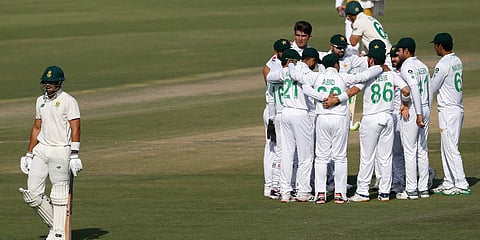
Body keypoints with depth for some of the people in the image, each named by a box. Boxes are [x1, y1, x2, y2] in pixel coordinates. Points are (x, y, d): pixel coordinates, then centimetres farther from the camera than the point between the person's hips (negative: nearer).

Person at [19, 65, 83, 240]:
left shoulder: (68, 101, -6)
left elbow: (75, 129, -11)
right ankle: (53, 225, 16)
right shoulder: (41, 101, 15)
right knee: (32, 194, 1)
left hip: (60, 151, -7)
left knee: (59, 195, -3)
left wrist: (74, 156, -18)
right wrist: (29, 154, 18)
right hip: (40, 150, 7)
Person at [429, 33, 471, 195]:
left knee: (451, 148, -7)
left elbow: (431, 89, -12)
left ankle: (461, 185, -8)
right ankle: (448, 183, 18)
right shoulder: (457, 61, 11)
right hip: (457, 108, 9)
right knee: (446, 148, 15)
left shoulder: (443, 65, -17)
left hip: (448, 111, -9)